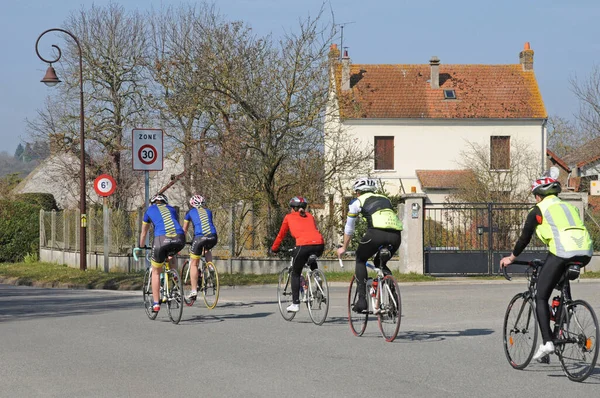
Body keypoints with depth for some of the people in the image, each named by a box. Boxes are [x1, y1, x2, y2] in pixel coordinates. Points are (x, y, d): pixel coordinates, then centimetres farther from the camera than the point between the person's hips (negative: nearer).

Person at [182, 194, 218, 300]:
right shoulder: (208, 212, 27)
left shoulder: (190, 212, 21)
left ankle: (194, 290, 4)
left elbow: (184, 230, 28)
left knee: (194, 264, 10)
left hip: (199, 237, -3)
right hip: (213, 237, 3)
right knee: (207, 249, 38)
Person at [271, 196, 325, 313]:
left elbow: (281, 235, 26)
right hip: (319, 243, 4)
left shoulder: (289, 217, 19)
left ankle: (295, 304, 8)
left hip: (303, 245, -4)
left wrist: (274, 249, 41)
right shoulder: (309, 216, 28)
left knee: (295, 274, 15)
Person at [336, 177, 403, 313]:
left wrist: (344, 248, 42)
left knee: (360, 260, 21)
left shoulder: (357, 202, 20)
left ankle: (362, 299, 9)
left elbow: (349, 228, 27)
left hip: (377, 233, -4)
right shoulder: (385, 199, 33)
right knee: (381, 263, 29)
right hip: (396, 235, 4)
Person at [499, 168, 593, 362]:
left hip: (562, 252, -6)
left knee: (541, 297, 4)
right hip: (585, 253, 6)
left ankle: (547, 342, -12)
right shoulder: (569, 206, 29)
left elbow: (524, 238, 17)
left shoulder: (538, 210, 13)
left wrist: (511, 258, 32)